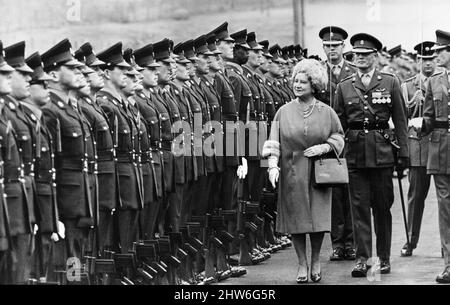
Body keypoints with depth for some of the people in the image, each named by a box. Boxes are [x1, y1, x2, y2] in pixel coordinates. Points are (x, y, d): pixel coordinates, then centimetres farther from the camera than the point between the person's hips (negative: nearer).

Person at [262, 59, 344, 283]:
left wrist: (324, 147, -9)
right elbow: (274, 142, -1)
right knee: (296, 221, 1)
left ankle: (316, 260, 19)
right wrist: (273, 164, -16)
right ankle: (302, 263, 16)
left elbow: (339, 138, 10)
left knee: (318, 220, -3)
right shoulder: (284, 112, 3)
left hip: (318, 172, 0)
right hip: (291, 173, 1)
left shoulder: (326, 112, 3)